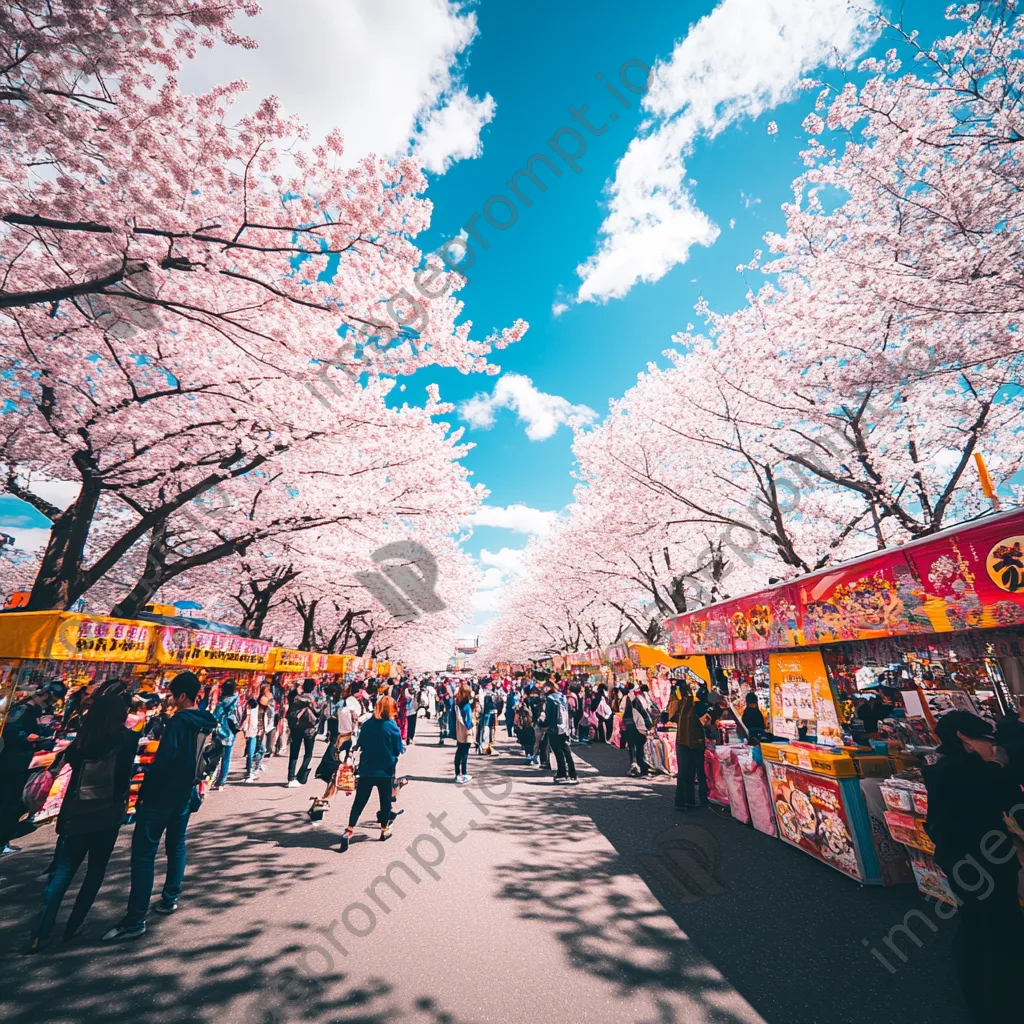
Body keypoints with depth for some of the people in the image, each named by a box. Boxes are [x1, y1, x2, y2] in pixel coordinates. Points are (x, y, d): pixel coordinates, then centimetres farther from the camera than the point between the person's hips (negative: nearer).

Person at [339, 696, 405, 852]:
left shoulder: (367, 724, -4)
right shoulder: (392, 726, -16)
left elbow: (360, 745, 8)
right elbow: (398, 749, -7)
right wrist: (403, 747, 13)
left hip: (366, 770, 3)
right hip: (386, 770, -2)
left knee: (359, 802, 12)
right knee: (385, 800, 16)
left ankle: (348, 832, 3)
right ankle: (384, 830, 29)